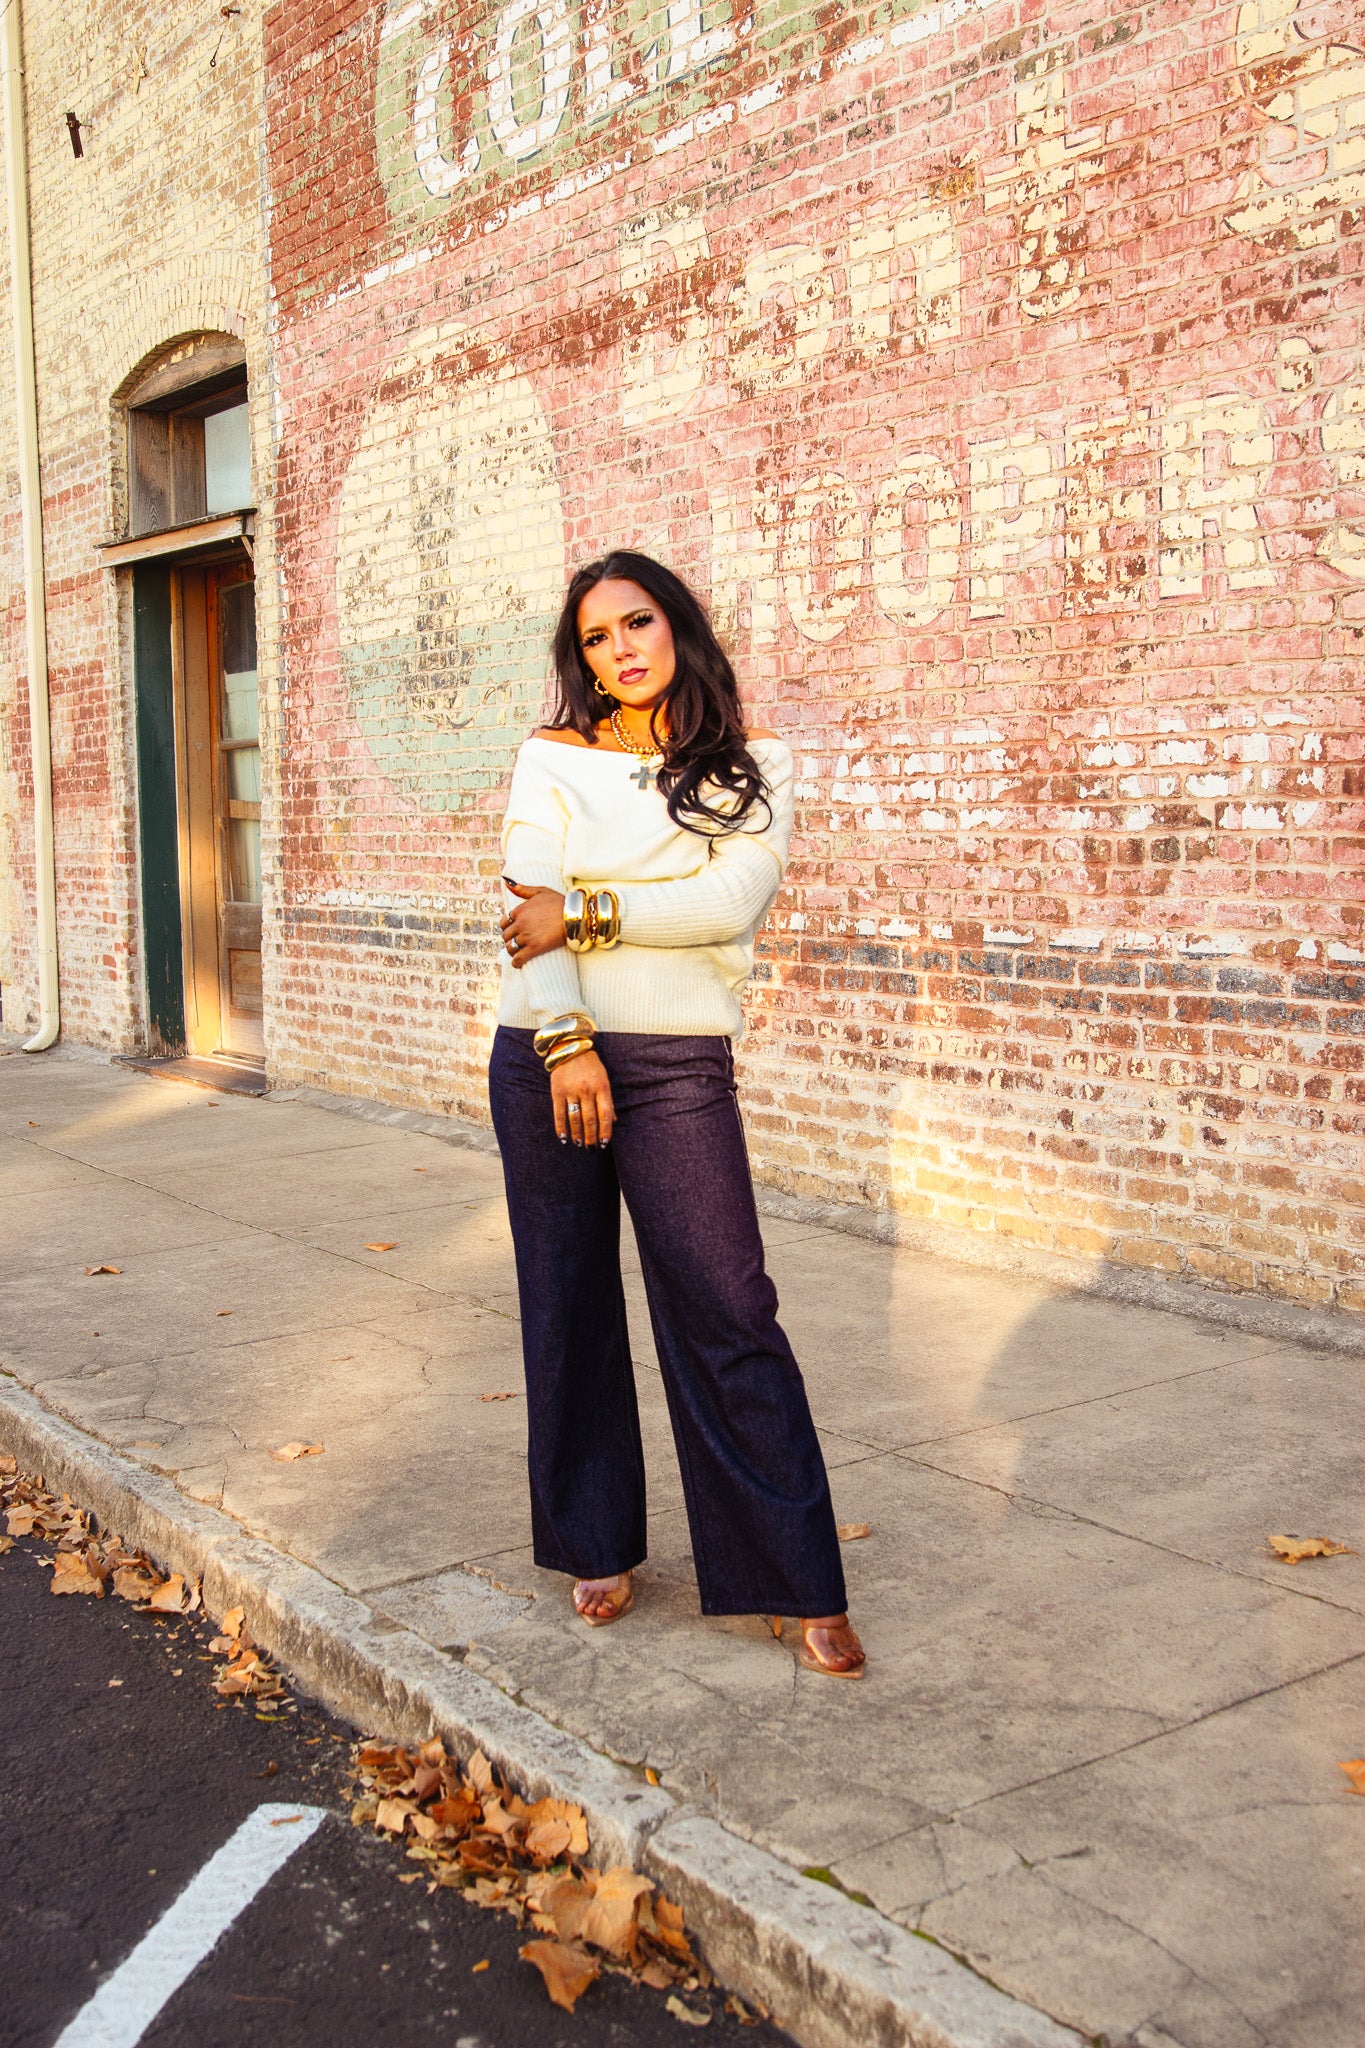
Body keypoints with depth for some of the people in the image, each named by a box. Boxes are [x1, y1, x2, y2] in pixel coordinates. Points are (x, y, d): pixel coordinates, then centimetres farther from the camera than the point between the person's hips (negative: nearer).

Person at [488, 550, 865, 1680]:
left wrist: (585, 911, -11)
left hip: (679, 1066, -2)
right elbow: (530, 907, -4)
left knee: (726, 1314, -5)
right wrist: (565, 1040, -16)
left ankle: (805, 1584, 3)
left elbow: (733, 898, -10)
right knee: (568, 1309, 9)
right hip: (545, 1058, 2)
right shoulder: (553, 758, 7)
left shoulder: (754, 766, 6)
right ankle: (598, 1546, 26)